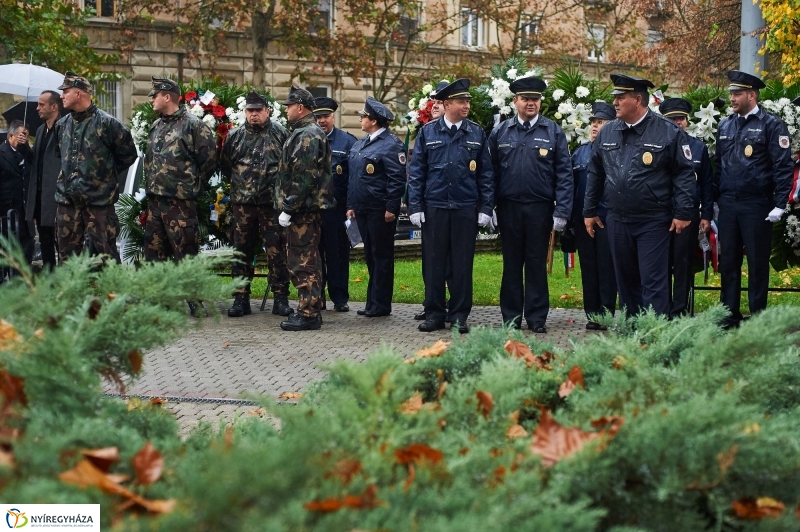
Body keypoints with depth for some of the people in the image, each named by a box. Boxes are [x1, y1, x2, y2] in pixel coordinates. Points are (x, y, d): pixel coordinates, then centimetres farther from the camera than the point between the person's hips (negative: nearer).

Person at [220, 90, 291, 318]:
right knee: (241, 251, 6)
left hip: (272, 203, -3)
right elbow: (224, 165, 19)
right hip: (242, 204, 3)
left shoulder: (280, 134, 1)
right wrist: (239, 183, 15)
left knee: (277, 251, -2)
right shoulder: (235, 136, 9)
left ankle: (281, 298, 5)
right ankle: (241, 298, 13)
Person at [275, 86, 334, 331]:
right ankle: (310, 310, 22)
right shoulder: (304, 133, 19)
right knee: (304, 261, 15)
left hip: (304, 210, -11)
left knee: (303, 263, -7)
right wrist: (288, 206, 19)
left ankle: (308, 314, -4)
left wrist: (288, 209, -21)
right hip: (305, 209, 11)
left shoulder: (308, 136, -15)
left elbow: (303, 178, -22)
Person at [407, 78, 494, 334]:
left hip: (466, 208, 0)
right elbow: (416, 171, 4)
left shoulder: (477, 133, 6)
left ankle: (460, 317, 12)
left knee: (462, 264, 4)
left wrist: (486, 208, 0)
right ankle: (434, 314, 14)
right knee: (434, 263, 4)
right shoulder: (428, 132, 4)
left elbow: (485, 174, 6)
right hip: (434, 207, 0)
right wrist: (415, 207, -3)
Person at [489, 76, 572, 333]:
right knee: (512, 263, 8)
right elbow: (491, 173, 5)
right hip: (509, 207, 1)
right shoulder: (500, 132, 5)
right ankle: (511, 317, 16)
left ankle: (537, 317, 13)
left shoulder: (553, 132, 2)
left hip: (540, 208, -1)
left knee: (537, 263, 5)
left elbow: (564, 174, -1)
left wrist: (562, 212, -8)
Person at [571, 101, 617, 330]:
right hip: (582, 220, 5)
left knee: (606, 268, 0)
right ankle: (592, 314, 16)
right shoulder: (579, 152, 13)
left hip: (608, 219, -5)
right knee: (588, 267, 9)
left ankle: (606, 314, 7)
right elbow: (571, 185, 12)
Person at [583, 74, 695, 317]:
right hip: (618, 221, 5)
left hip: (653, 222, -5)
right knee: (625, 280, 12)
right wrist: (589, 211, 14)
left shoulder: (669, 132, -6)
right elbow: (595, 175, 15)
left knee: (653, 283, -5)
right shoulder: (607, 133, 8)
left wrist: (682, 213, -12)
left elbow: (684, 174, -6)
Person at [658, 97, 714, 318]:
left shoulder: (699, 148, 7)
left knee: (684, 264, 4)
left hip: (689, 215, 1)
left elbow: (707, 184, 8)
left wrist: (706, 215, 3)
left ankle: (679, 311, 10)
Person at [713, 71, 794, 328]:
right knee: (728, 260, 8)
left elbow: (783, 166, -9)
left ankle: (758, 315, 12)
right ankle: (729, 315, 16)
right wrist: (714, 199, 12)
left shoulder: (771, 125, -7)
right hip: (728, 205, 5)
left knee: (757, 261, 3)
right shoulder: (725, 125, 10)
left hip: (757, 205, -5)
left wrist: (779, 205, -13)